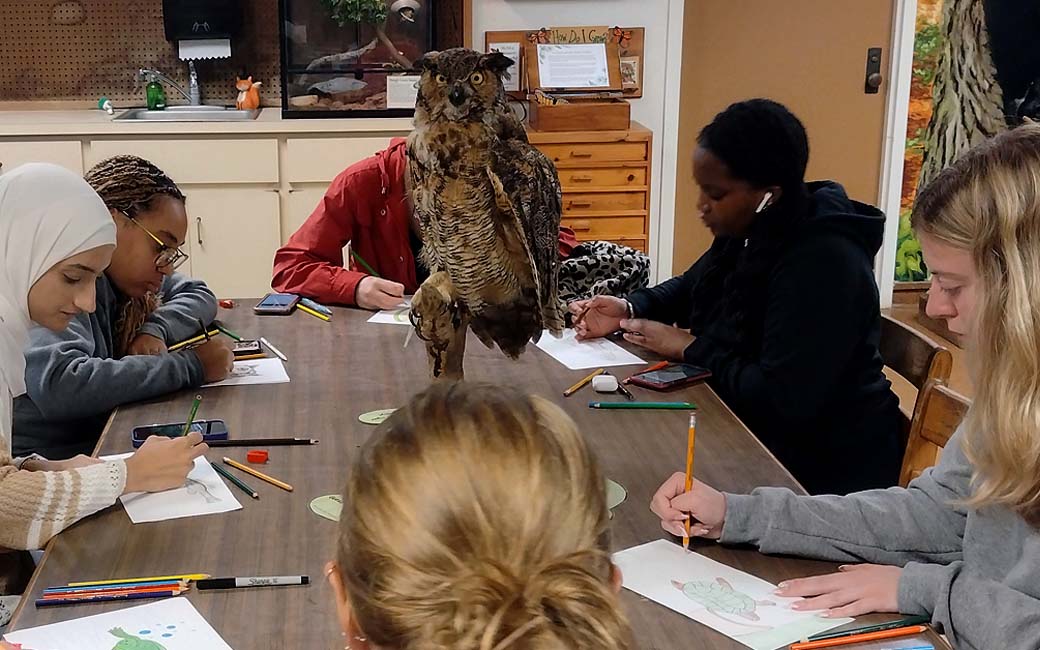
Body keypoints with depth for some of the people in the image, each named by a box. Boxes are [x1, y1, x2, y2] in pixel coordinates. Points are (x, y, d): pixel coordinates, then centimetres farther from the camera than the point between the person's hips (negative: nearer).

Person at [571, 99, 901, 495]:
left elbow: (781, 399, -31)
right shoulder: (750, 230, 2)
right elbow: (690, 288, 21)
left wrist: (690, 349, -18)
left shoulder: (822, 263, -28)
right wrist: (628, 309, 1)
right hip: (764, 434, 8)